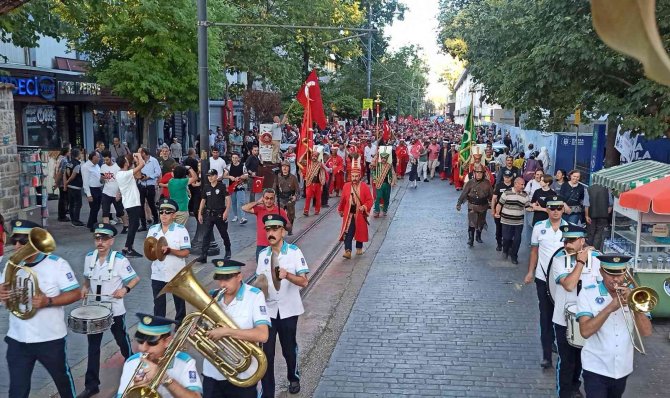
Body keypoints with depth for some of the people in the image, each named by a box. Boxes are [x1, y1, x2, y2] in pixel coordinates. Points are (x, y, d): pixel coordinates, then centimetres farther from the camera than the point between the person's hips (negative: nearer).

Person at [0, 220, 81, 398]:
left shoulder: (57, 264, -13)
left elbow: (75, 293, -13)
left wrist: (48, 301, -28)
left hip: (50, 339, -3)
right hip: (17, 340, 3)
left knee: (62, 377, 19)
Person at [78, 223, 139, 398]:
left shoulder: (119, 259, -18)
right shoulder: (89, 257, -3)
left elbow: (135, 279, -11)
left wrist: (125, 289, -29)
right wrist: (85, 288, -7)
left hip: (115, 310, -3)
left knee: (122, 341, 18)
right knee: (93, 347, 6)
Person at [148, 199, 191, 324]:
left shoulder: (181, 230, -11)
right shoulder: (153, 229, 0)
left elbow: (186, 252, -13)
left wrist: (170, 250, -26)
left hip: (177, 274, -2)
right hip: (157, 274, 2)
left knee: (179, 302, 15)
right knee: (158, 303, 11)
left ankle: (180, 323, 33)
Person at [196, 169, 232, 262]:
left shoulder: (222, 186, -6)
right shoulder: (206, 187, 5)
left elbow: (228, 199, -10)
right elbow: (203, 201, 11)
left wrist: (226, 211, -21)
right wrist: (200, 213, 8)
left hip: (220, 214, -3)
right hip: (209, 214, 3)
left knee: (224, 234, 12)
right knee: (207, 235, -4)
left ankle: (228, 251, 34)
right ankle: (203, 256, -6)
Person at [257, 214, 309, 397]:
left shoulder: (294, 252, -11)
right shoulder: (263, 255, 3)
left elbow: (304, 281, -15)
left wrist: (287, 275, -33)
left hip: (288, 310, -2)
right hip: (267, 309, 2)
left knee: (289, 348, 15)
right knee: (266, 352, -2)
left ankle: (293, 378, 43)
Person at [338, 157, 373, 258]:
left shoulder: (365, 187, -6)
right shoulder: (346, 186, 0)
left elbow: (370, 200, -5)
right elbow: (343, 200, 12)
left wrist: (364, 207, -23)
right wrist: (340, 210, 22)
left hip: (360, 214, 0)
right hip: (349, 214, 0)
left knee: (360, 231, 14)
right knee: (348, 232, -8)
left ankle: (359, 248, 33)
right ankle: (348, 251, -11)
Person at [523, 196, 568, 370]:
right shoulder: (539, 227, -2)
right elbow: (534, 251, 5)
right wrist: (530, 272, 5)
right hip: (543, 278, 0)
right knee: (546, 315, 5)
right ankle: (547, 354, 8)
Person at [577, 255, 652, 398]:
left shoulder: (631, 294, 0)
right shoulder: (588, 293, -10)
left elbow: (646, 332, -6)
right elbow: (585, 331, -20)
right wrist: (610, 307, -28)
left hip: (623, 369, 4)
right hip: (596, 369, -4)